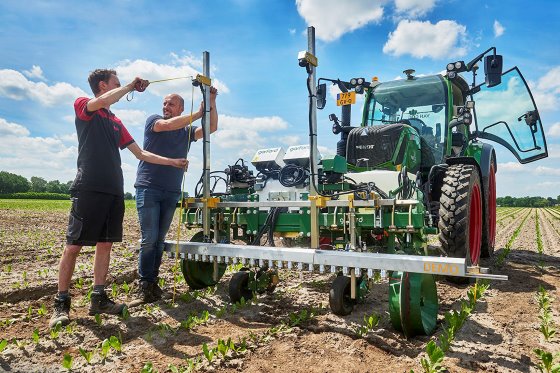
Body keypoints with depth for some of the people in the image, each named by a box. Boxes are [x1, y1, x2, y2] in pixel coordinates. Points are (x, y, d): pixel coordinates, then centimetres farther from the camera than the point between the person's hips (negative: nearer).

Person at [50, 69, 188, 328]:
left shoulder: (117, 123, 23)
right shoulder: (82, 105, 6)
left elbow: (141, 154, 22)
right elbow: (102, 101, -19)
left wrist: (173, 162, 16)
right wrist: (132, 86, -6)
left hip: (114, 191, 7)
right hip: (88, 188, -7)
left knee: (105, 244, 7)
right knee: (73, 245, -4)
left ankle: (98, 299, 14)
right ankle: (61, 303, 5)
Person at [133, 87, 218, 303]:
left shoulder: (187, 131, 14)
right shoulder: (153, 120, 6)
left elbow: (211, 128, 3)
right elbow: (168, 125, -15)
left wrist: (212, 104, -8)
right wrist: (199, 113, -14)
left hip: (172, 192, 4)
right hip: (148, 188, -3)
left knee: (160, 240, 8)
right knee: (149, 238, -9)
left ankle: (152, 283, 15)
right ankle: (145, 287, -1)